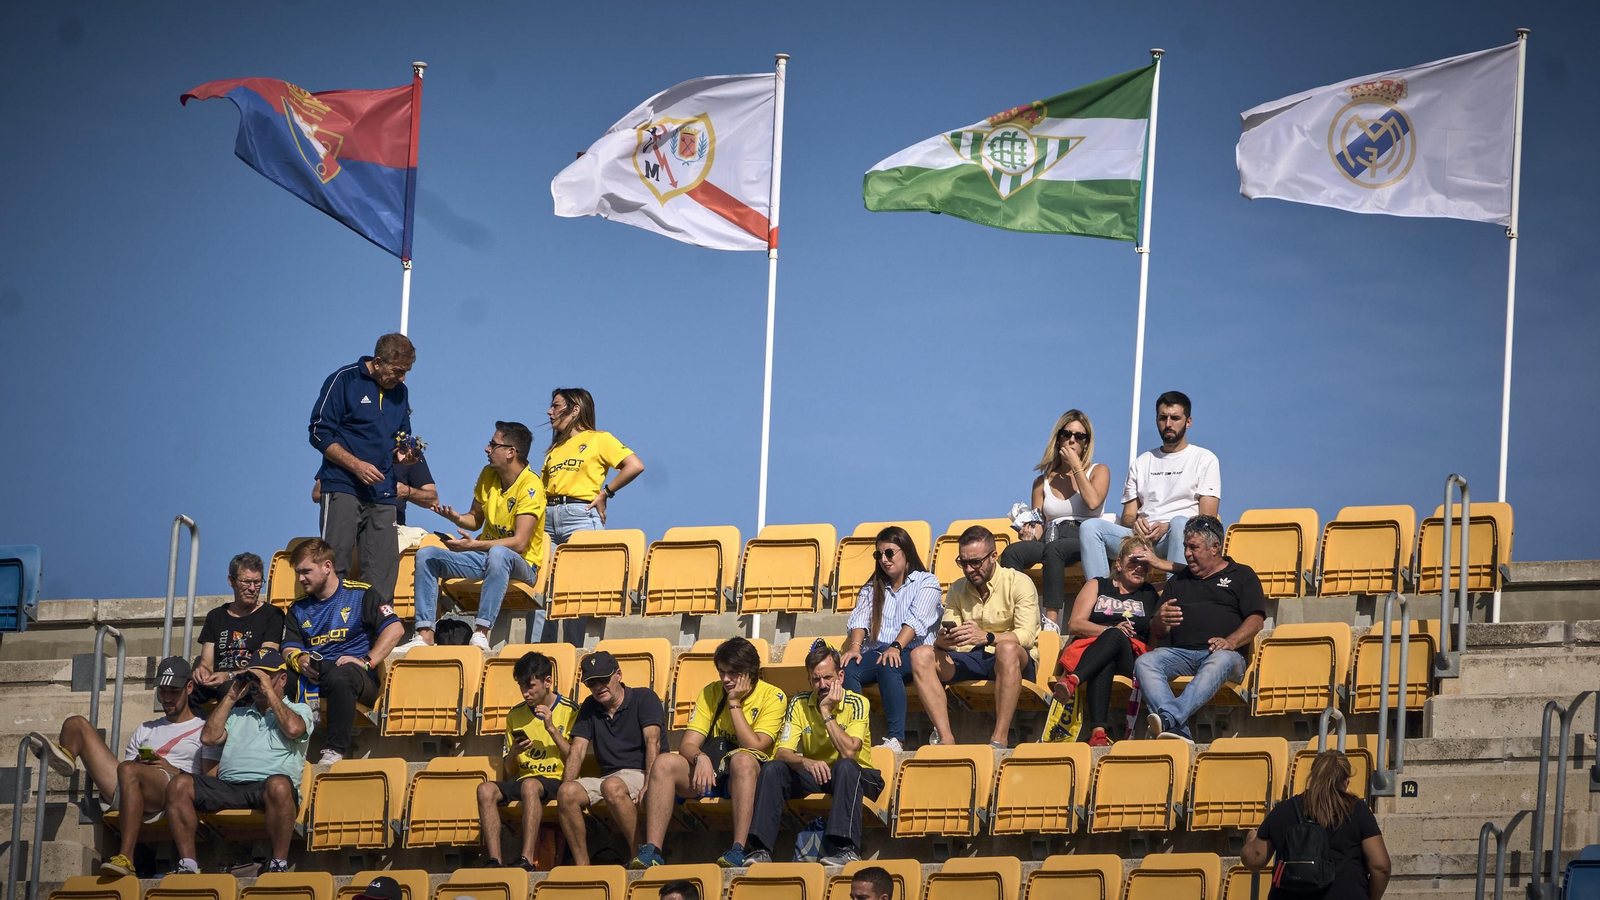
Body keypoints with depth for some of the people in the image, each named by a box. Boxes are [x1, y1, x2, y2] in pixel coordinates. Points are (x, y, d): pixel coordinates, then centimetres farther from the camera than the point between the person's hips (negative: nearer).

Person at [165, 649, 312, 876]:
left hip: (266, 787, -4)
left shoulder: (298, 710, 20)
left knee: (279, 785, -41)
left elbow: (293, 729, -5)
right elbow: (209, 737, 17)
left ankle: (279, 864, -31)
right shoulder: (237, 714, 33)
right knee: (179, 785, -20)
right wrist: (231, 697, 19)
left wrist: (269, 692, 4)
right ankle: (187, 864, -24)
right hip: (227, 786, 4)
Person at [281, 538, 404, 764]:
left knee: (339, 677, -42)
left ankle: (337, 749, -37)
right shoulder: (299, 608, 22)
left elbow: (394, 628, -3)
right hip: (314, 675, 4)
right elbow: (289, 648, 14)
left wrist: (367, 661, -12)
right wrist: (300, 660, -11)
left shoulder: (360, 594, 6)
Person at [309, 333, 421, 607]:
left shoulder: (400, 392, 17)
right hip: (343, 488, -6)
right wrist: (356, 464, -15)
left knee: (384, 565, -1)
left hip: (382, 492, 6)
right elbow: (320, 433, -5)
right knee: (335, 564, -12)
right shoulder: (344, 380, -2)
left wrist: (402, 454, 2)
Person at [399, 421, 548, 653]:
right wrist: (456, 518, -5)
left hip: (521, 563, -8)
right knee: (426, 555, -9)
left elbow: (519, 543, -26)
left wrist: (475, 545, -36)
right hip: (484, 555, 8)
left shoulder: (530, 486, -18)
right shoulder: (488, 475, 5)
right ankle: (425, 635, -21)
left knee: (498, 554, -42)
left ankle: (481, 633, -45)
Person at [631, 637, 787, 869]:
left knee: (743, 759, -39)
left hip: (747, 773, -4)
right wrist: (700, 758, -21)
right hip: (709, 772, 4)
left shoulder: (773, 697, 0)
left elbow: (754, 747, -14)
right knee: (664, 763, -24)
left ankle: (738, 850, -48)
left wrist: (735, 704, -10)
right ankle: (651, 851, -34)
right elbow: (687, 745, 2)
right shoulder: (711, 693, 11)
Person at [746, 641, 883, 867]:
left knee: (845, 767, -37)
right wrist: (807, 763, -32)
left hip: (857, 777, -4)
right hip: (815, 774, 4)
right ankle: (760, 848, -27)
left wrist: (826, 711, -24)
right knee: (772, 769, -21)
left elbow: (848, 752, -25)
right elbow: (782, 753, -10)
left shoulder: (857, 704, -12)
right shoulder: (799, 704, -1)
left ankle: (846, 847, -48)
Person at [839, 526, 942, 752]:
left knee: (888, 666, -39)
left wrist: (896, 647, -24)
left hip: (912, 652, -4)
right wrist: (855, 646, -14)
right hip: (875, 652, 4)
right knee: (847, 668, -30)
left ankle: (896, 738, -43)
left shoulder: (926, 582, 10)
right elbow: (860, 619, 8)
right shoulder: (872, 588, 25)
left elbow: (917, 620, -7)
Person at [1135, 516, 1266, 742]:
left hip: (1218, 652, -4)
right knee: (1144, 663, -28)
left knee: (1220, 662, -40)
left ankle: (1169, 717, -58)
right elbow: (1156, 632, 26)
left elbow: (1255, 620, 4)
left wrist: (1231, 641, -16)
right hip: (1180, 652, 4)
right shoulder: (1178, 581, 30)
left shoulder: (1241, 575, 18)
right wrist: (1160, 620, 0)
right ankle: (1178, 729, -47)